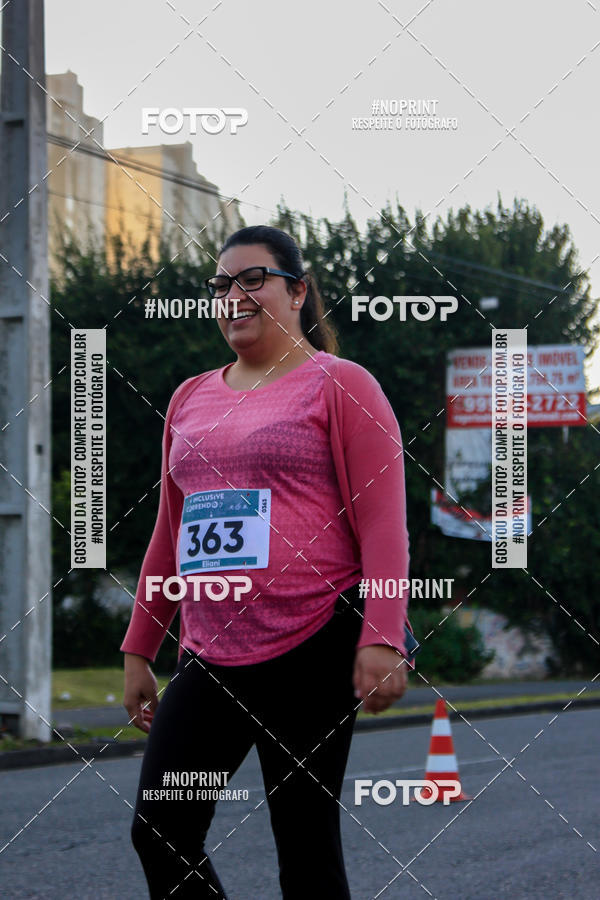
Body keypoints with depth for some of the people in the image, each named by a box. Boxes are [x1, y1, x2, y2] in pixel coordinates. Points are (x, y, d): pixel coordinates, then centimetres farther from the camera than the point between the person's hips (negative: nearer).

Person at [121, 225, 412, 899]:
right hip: (209, 659, 6)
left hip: (314, 652, -6)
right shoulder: (190, 399, 18)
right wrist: (138, 648, 21)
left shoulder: (340, 385, 0)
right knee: (159, 835, -3)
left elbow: (382, 520, -7)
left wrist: (382, 639, -18)